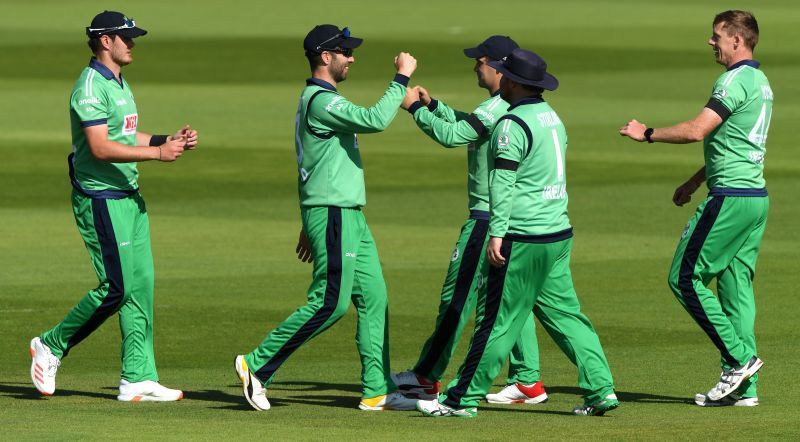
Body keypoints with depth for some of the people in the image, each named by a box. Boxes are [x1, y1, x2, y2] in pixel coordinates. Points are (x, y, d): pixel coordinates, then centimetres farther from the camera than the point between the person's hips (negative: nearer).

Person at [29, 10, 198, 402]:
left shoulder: (118, 84, 16)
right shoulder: (90, 86, -16)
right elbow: (100, 148, -24)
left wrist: (170, 140, 8)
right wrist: (158, 153, -24)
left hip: (128, 196, 10)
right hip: (100, 199, -10)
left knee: (141, 285, 6)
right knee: (116, 288, -9)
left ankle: (138, 378, 7)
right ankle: (51, 347, 7)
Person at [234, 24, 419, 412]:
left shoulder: (320, 100, 19)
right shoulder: (321, 101, -14)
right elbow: (375, 120, -27)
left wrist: (309, 225, 25)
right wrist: (401, 79, -19)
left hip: (349, 216, 11)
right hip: (331, 215, -11)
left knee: (374, 299, 7)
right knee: (331, 302, -11)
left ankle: (377, 391, 7)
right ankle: (257, 365, -5)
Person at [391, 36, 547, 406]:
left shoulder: (499, 107, -17)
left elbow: (453, 136, -21)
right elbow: (464, 126, 25)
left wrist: (416, 109, -10)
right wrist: (432, 105, 16)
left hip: (489, 218, -10)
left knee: (458, 295, -3)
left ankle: (427, 378, 3)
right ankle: (527, 381, 9)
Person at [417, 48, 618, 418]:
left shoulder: (513, 124, -14)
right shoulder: (552, 117, 14)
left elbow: (503, 182, -19)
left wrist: (497, 233, -21)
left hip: (523, 240, -9)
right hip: (559, 234, 9)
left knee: (497, 321, -4)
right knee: (565, 315, 11)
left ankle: (464, 399, 1)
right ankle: (600, 390, 5)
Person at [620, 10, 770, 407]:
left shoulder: (736, 80, -14)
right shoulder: (760, 83, 18)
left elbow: (696, 131, -22)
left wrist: (647, 133, -9)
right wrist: (696, 181, 32)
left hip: (731, 197, -10)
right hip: (756, 196, 10)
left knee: (685, 278, -4)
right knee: (736, 286, 10)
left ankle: (739, 358, -7)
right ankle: (744, 387, 8)